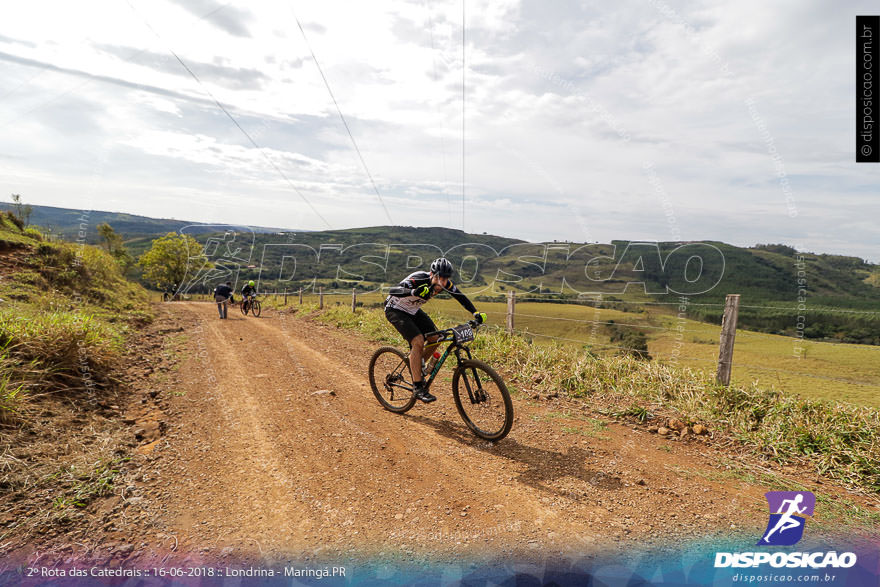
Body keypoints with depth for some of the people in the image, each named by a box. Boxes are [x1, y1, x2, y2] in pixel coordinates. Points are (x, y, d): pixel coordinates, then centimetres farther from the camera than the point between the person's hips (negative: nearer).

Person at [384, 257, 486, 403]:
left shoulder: (444, 283, -16)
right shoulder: (418, 280, -35)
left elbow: (460, 296, -3)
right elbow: (392, 291, -46)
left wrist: (476, 313, -16)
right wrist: (413, 292, -64)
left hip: (413, 311, 7)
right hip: (395, 310, -7)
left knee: (435, 338, -4)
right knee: (418, 341, -24)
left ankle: (417, 366, 22)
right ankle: (418, 387, -15)